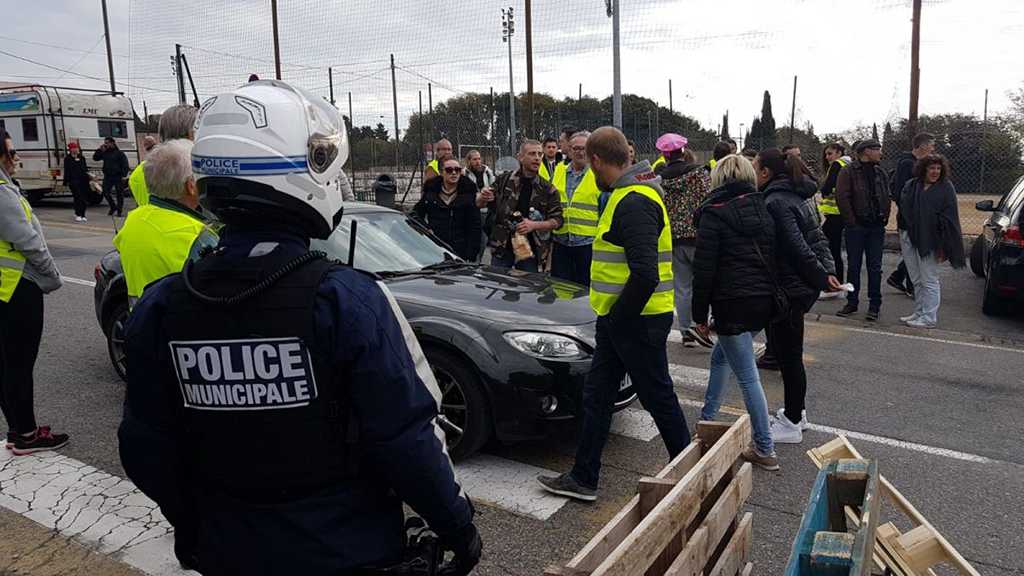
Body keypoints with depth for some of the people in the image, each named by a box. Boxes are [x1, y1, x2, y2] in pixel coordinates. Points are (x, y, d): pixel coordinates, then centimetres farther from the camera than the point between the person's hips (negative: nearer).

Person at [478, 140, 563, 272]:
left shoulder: (547, 189, 2)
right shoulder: (504, 181, 2)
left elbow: (557, 220, 0)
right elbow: (479, 204, 10)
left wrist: (534, 225, -17)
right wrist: (482, 197, -15)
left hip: (530, 251, 0)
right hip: (501, 248, 0)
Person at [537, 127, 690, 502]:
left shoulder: (634, 203, -21)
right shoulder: (630, 195, 13)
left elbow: (646, 275, -30)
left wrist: (618, 317, -17)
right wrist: (612, 317, 16)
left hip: (637, 322, -10)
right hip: (621, 319, 10)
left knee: (658, 398, 6)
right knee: (597, 395, 13)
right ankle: (583, 479, 23)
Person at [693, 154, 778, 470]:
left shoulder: (714, 213, -7)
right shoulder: (763, 208, 12)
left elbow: (704, 269, -11)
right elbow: (773, 257, 15)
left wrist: (700, 314, -4)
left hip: (733, 304, -8)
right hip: (764, 301, 8)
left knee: (748, 376, -3)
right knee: (721, 356, 25)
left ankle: (765, 450, 3)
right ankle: (707, 419, 35)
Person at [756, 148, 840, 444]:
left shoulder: (775, 202, -19)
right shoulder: (796, 197, 12)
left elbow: (797, 247, -23)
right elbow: (816, 237, 12)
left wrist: (821, 277, -15)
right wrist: (827, 271, 6)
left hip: (787, 290, -10)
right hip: (801, 287, 10)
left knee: (788, 356, 1)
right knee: (788, 352, 20)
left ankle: (792, 423, 13)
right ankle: (796, 412, 33)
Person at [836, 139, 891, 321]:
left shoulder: (880, 173, 12)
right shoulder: (848, 172, -5)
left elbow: (886, 197, 17)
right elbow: (842, 198, -11)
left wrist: (884, 217, 5)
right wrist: (851, 222, -13)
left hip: (876, 227, 4)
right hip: (856, 227, -4)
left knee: (875, 267, 4)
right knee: (853, 266, 4)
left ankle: (875, 305, 10)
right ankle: (852, 302, 15)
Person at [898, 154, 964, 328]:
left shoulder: (946, 188, -4)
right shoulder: (911, 186, 7)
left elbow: (949, 218, -8)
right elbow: (903, 208, 8)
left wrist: (943, 246, -14)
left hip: (929, 241, -5)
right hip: (909, 237, 5)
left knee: (929, 281, 1)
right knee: (916, 280, 14)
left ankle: (929, 318, 7)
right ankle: (919, 313, 24)